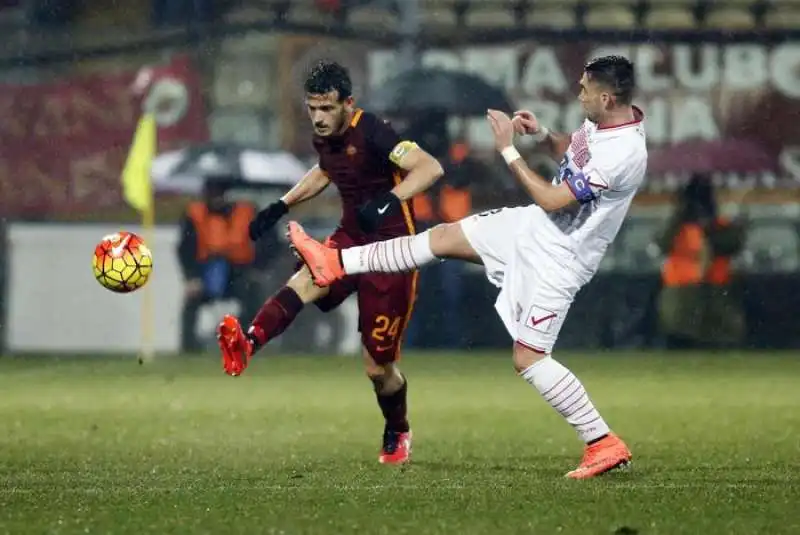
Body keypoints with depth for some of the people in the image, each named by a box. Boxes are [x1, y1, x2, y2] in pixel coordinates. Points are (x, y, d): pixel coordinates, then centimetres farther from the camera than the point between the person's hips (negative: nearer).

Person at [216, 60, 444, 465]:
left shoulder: (371, 133, -22)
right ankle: (248, 344, -53)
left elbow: (430, 168, -34)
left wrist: (389, 200, -48)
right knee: (307, 280, -30)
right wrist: (281, 206, 20)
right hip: (351, 239, 6)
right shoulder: (325, 138, 2)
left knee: (378, 366, 1)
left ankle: (397, 434, 31)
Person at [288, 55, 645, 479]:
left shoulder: (622, 154, -32)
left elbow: (553, 200, -27)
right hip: (535, 226, 10)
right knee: (444, 238, 13)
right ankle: (335, 263, 25)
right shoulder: (603, 121, -2)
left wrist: (509, 149, -22)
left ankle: (604, 445, -2)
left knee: (528, 357, -8)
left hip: (557, 258, -10)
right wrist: (542, 135, -1)